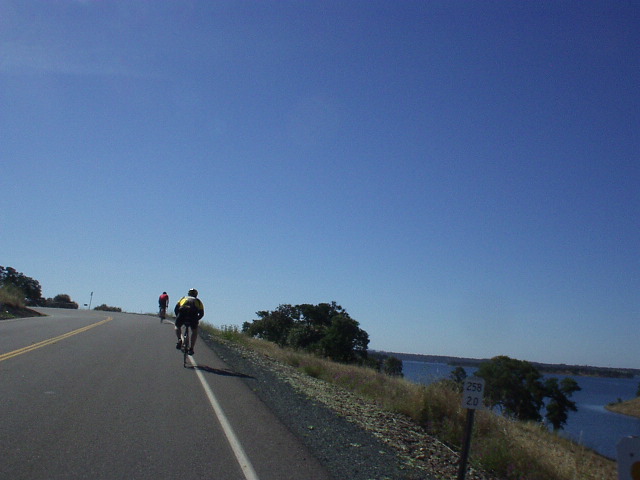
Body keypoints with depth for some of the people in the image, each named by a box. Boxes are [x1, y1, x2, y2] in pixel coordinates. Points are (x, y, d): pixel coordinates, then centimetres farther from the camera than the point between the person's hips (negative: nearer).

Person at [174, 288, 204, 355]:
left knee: (177, 326, 29)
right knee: (195, 331, 22)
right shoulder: (198, 301, 32)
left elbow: (176, 309, 25)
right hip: (193, 315, 0)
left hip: (182, 313, 0)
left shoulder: (183, 298, 33)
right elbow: (201, 313, 23)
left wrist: (178, 317, 39)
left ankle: (179, 339, 5)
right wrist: (196, 320, 38)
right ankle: (191, 348, 13)